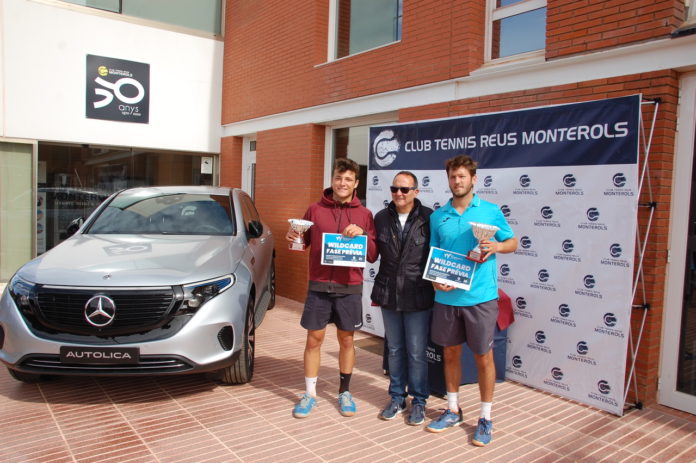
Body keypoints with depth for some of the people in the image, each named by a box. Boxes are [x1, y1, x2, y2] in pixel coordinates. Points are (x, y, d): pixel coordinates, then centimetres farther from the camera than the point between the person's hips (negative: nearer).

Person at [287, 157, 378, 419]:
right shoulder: (315, 210, 3)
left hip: (350, 289, 0)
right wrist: (293, 239, -11)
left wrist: (363, 234, -18)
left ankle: (344, 392, 27)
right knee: (314, 339, 6)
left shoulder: (364, 214, 2)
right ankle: (309, 394, 21)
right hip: (319, 287, 0)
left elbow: (373, 256, -1)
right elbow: (304, 242, 11)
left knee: (346, 340, 10)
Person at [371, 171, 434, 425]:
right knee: (394, 350, 16)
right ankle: (397, 397, 31)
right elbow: (373, 253, 9)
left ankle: (418, 400, 25)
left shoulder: (428, 218, -7)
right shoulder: (381, 218, 4)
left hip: (417, 297, -3)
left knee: (416, 352, 7)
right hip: (388, 295, 4)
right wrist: (377, 291, 9)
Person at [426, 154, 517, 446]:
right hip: (446, 297, 3)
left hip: (480, 297, -3)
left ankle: (485, 417, 22)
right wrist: (435, 279, -8)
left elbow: (513, 242, 7)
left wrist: (496, 246, -15)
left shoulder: (490, 211, 0)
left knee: (483, 357, 6)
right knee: (450, 353, 14)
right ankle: (453, 410, 32)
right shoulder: (438, 216, 7)